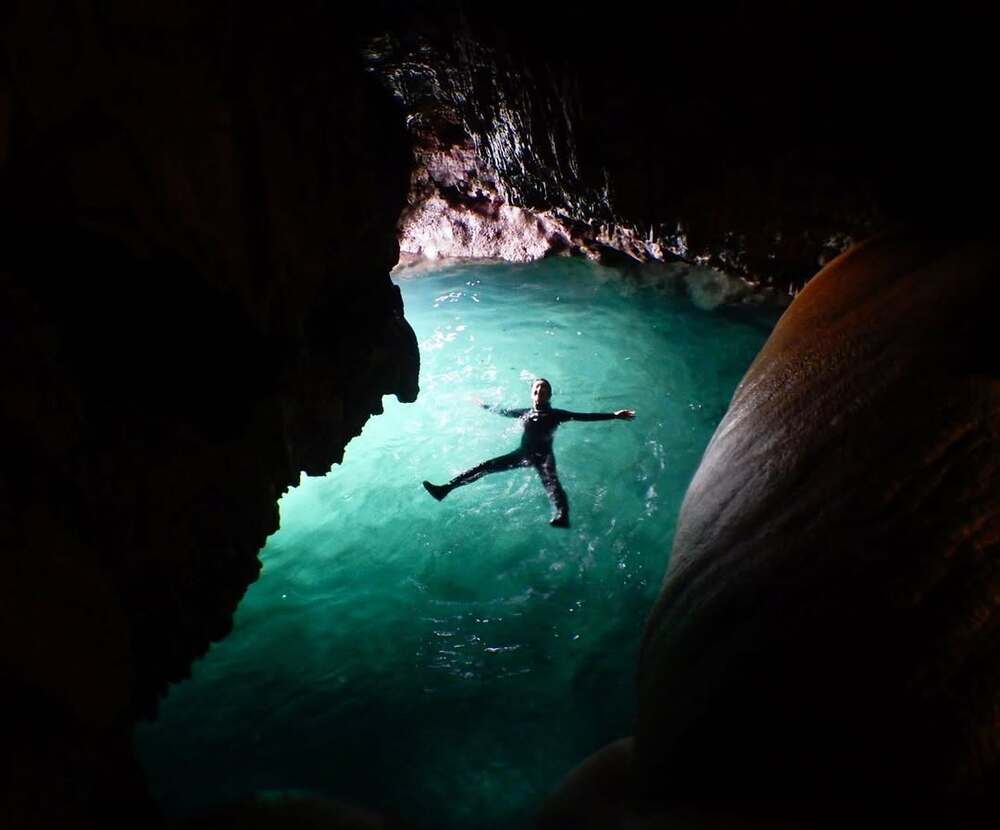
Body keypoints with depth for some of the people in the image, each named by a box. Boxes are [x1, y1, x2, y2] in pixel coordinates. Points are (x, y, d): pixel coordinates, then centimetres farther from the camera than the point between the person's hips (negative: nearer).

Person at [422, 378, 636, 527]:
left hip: (544, 457, -5)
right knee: (485, 466, -7)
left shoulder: (556, 414, 6)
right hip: (523, 454, 5)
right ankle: (444, 489, -10)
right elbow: (504, 411, 35)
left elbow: (586, 416, -3)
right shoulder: (525, 413, 18)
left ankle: (562, 517, -66)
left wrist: (614, 416, -11)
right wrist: (485, 406, 49)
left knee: (552, 483, -36)